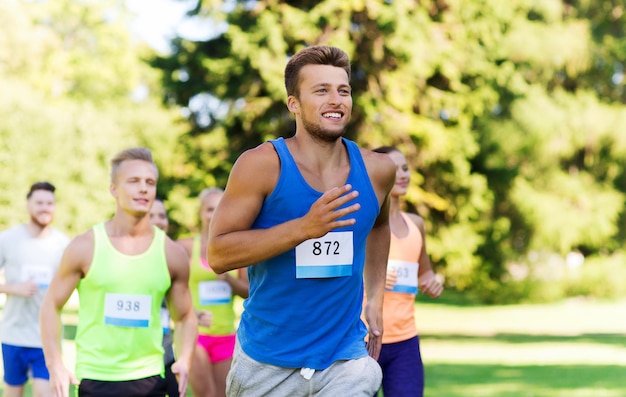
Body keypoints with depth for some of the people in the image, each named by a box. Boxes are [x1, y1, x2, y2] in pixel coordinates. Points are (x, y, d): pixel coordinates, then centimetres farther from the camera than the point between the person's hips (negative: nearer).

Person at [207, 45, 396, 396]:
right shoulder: (262, 165, -12)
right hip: (266, 362, -2)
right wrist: (304, 227, -27)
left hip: (345, 360, 2)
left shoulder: (376, 170, 0)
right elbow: (218, 254, -18)